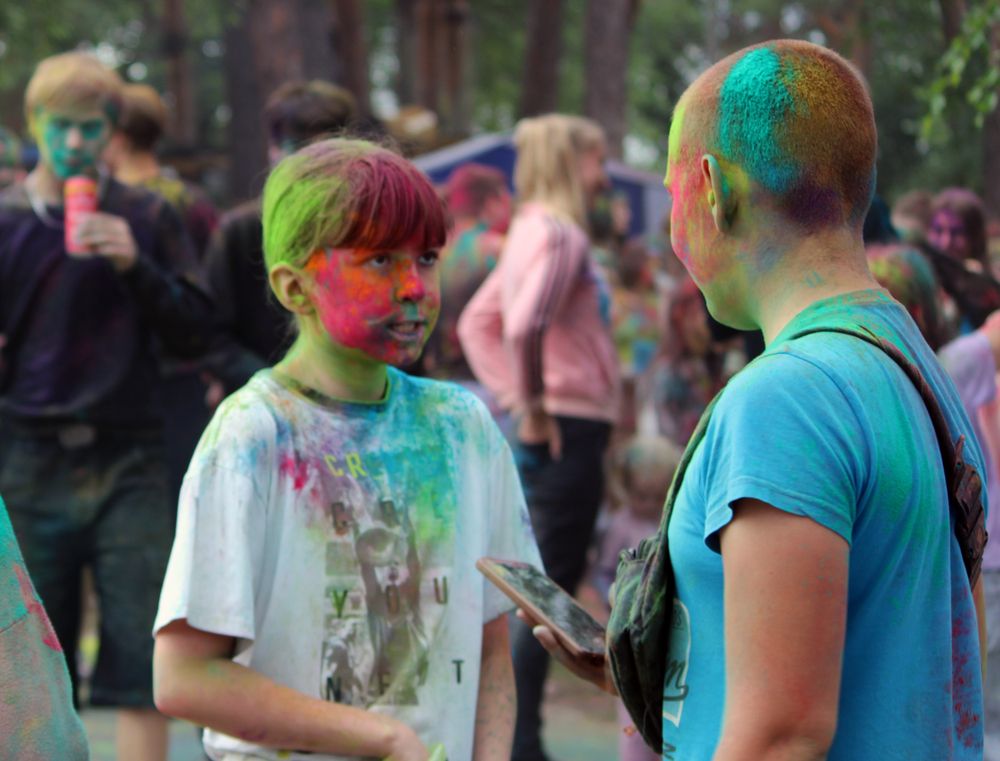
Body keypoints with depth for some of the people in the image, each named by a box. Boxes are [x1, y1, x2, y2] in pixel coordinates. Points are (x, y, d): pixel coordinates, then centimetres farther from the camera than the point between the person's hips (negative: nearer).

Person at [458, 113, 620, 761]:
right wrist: (533, 406, -19)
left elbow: (477, 323, 21)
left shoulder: (534, 232, 15)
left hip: (552, 432, 10)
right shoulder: (560, 235, -15)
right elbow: (524, 325, -31)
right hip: (568, 430, -10)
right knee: (550, 589, -3)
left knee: (551, 586, 16)